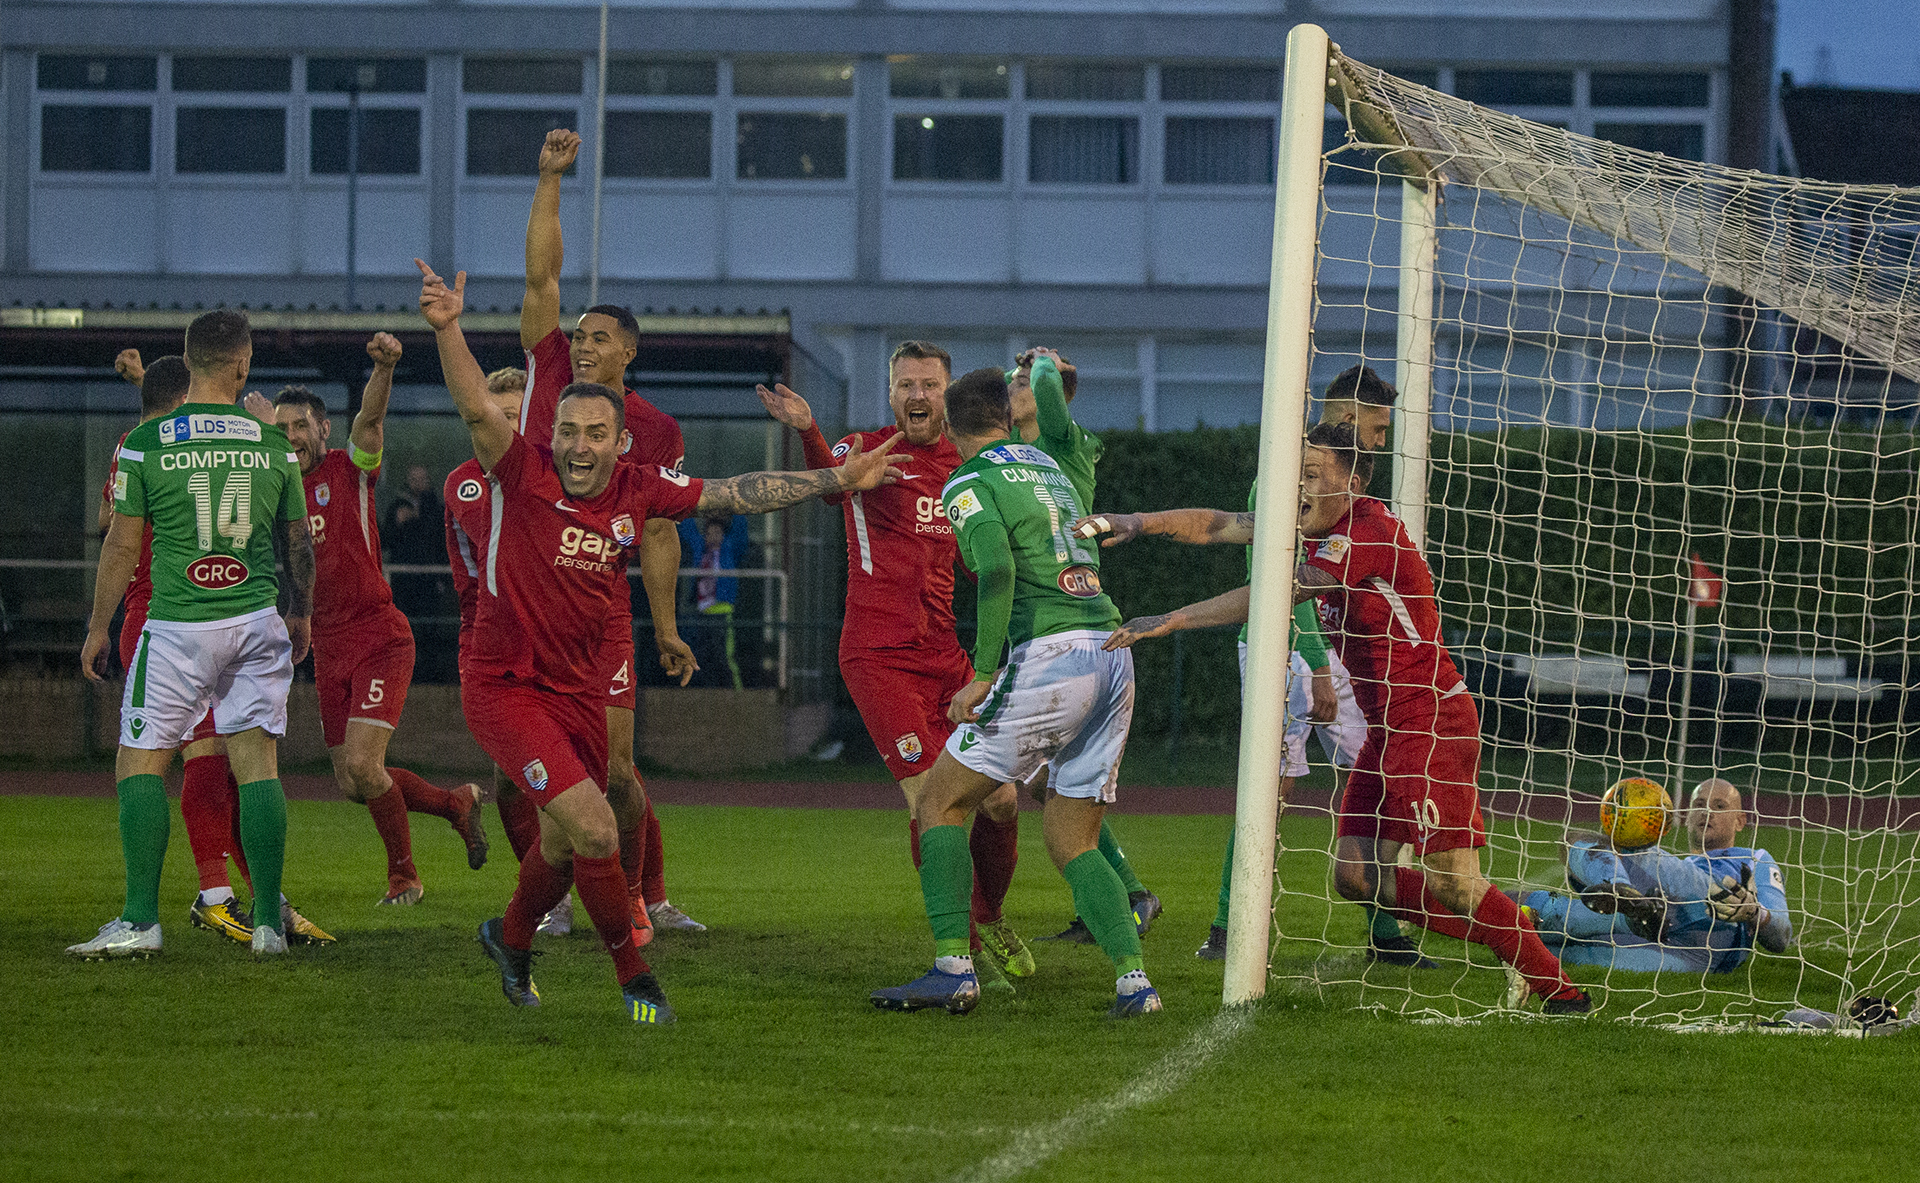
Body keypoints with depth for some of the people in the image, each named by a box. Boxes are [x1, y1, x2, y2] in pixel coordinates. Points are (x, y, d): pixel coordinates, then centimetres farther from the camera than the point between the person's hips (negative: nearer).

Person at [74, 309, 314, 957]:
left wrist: (98, 626, 10)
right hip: (257, 622, 2)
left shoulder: (145, 442, -5)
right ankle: (269, 922, 2)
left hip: (177, 628, -2)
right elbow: (300, 542, 11)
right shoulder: (273, 443, 2)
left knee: (140, 764, 4)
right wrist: (301, 614, 28)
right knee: (256, 763, 5)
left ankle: (140, 920, -3)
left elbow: (123, 544, -1)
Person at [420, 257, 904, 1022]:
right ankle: (633, 974, -2)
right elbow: (477, 412, -31)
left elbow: (735, 494, 7)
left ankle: (511, 940, 50)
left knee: (563, 842, 21)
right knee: (593, 828, -19)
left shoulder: (638, 491, -2)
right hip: (506, 690, -6)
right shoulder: (525, 477, -16)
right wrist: (448, 330, -47)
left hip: (579, 690, 6)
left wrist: (836, 482, 9)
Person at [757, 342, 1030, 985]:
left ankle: (990, 919, 30)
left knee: (999, 798, 4)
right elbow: (829, 478, -30)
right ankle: (962, 950, -3)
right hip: (880, 658, -6)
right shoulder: (870, 449, -3)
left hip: (946, 654, 6)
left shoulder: (967, 465, 14)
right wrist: (807, 433, -51)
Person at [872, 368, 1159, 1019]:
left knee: (939, 802, 5)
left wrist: (982, 675, -22)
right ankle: (1133, 977, -6)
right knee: (1072, 843, 12)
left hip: (1051, 655, -7)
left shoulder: (969, 484, -2)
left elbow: (998, 571, -18)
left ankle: (953, 968, -6)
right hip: (1115, 652, 7)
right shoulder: (1047, 466, 19)